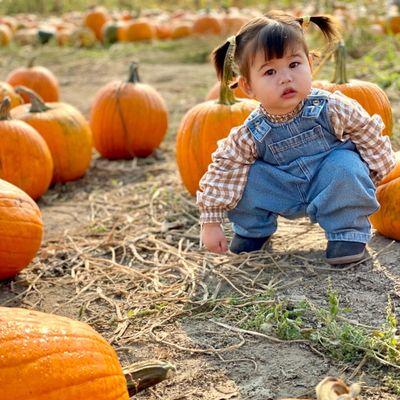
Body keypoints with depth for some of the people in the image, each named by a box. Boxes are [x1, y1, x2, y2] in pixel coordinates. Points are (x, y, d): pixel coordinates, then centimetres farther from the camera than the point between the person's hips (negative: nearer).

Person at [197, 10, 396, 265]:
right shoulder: (251, 134, -20)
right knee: (245, 178, -20)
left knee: (345, 166, -31)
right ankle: (253, 230, 9)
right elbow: (222, 172, -13)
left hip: (331, 187, -1)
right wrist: (211, 222, -12)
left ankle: (348, 232, -10)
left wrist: (378, 173, 1)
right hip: (286, 196, 1)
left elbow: (368, 134, -8)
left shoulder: (331, 108, -23)